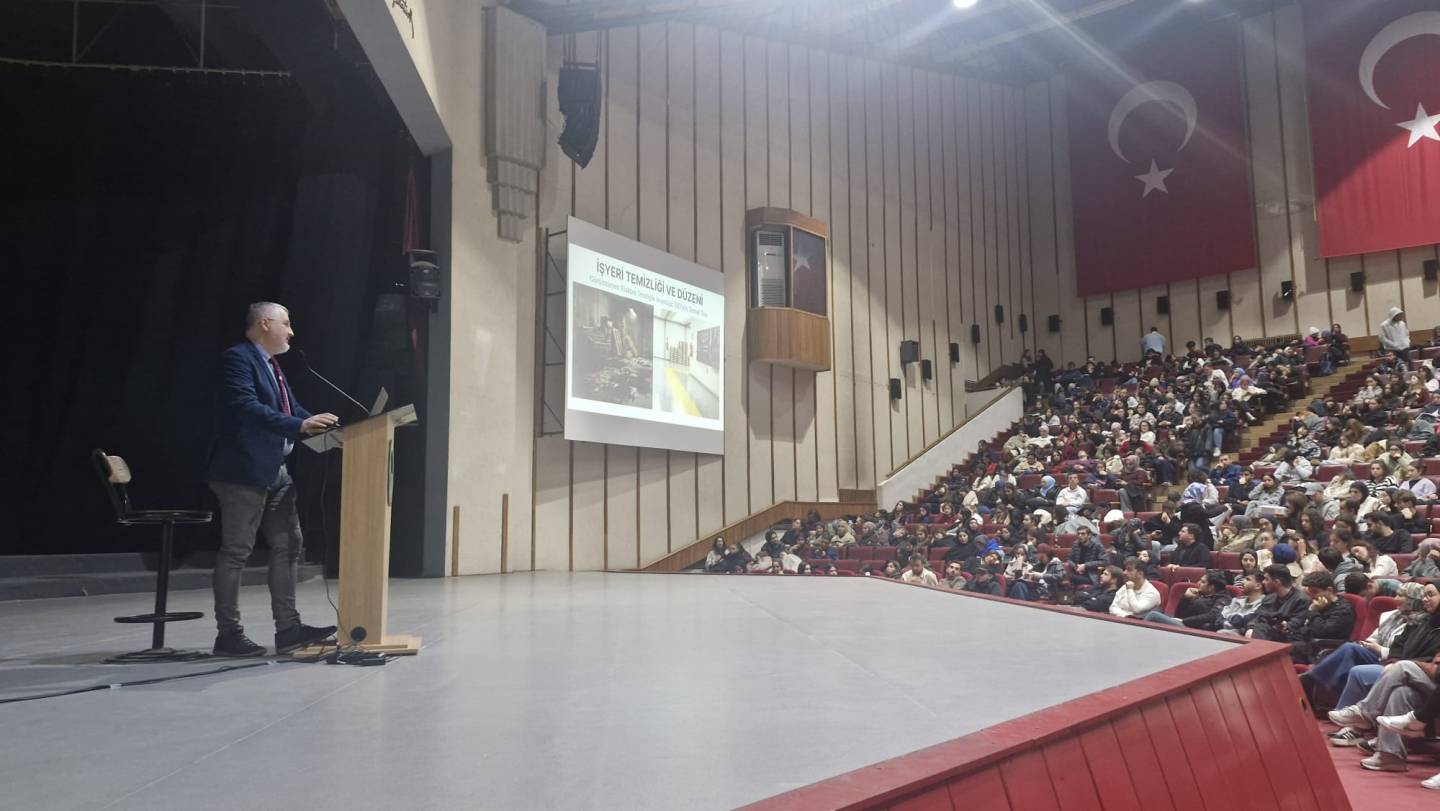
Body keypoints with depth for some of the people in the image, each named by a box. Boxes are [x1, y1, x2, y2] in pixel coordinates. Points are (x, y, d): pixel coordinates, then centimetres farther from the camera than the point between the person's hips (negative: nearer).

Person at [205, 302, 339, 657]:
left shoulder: (271, 365, 18)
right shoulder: (237, 358, -11)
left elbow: (291, 408, 15)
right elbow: (247, 408, -24)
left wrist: (326, 427, 0)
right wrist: (300, 426, -30)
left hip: (274, 470, 10)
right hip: (244, 471, -10)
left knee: (289, 547, 9)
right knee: (236, 552, -2)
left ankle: (288, 628, 14)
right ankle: (228, 634, 7)